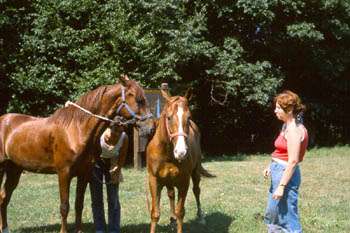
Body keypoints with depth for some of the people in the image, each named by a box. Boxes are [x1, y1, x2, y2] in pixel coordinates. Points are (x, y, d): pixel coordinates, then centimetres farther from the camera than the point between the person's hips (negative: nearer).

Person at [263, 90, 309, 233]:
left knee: (287, 218, -3)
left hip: (286, 174, -11)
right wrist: (271, 167, 12)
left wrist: (281, 186, -22)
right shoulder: (287, 126, 11)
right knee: (272, 214, 21)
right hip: (279, 171, 11)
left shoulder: (294, 129, -19)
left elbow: (293, 161, -22)